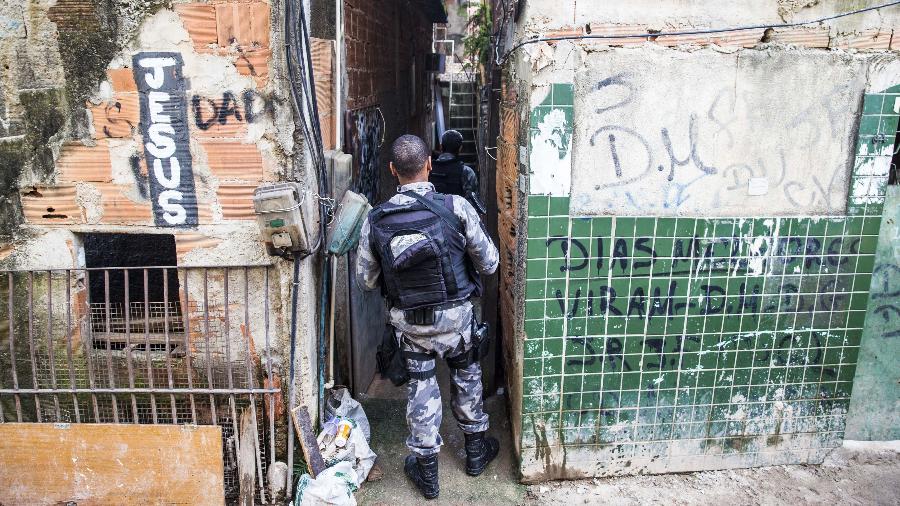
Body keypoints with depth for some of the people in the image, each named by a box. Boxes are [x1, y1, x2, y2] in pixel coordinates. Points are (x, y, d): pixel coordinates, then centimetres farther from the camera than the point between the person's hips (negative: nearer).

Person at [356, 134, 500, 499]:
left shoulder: (375, 221, -12)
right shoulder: (456, 207, -18)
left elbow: (365, 280, -1)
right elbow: (489, 263, -9)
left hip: (408, 320, 1)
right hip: (454, 315, 0)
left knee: (420, 387, 15)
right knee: (466, 378, 22)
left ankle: (426, 472, 26)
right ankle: (476, 451, 40)